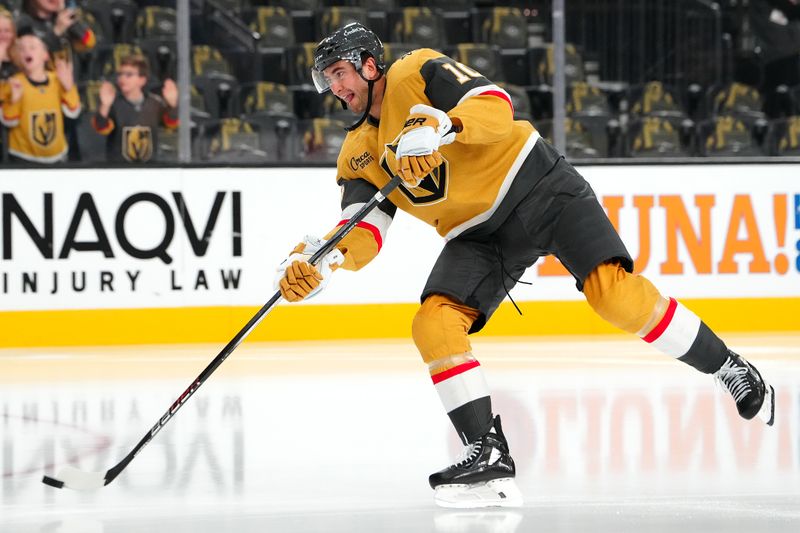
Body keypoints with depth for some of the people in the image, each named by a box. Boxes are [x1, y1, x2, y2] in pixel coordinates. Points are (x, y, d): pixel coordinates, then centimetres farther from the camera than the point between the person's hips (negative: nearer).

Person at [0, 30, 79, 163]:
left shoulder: (57, 80, -4)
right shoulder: (15, 83, -12)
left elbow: (72, 112, -4)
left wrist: (68, 87, -16)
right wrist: (14, 100, -29)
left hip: (56, 155, 3)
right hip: (24, 156, -3)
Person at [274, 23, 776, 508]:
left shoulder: (419, 72, -6)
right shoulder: (358, 155, 10)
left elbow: (496, 104, -20)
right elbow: (364, 233, -2)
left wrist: (443, 126, -38)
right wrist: (325, 259, -22)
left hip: (538, 187, -6)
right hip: (478, 234, 6)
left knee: (613, 290, -22)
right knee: (433, 324, -16)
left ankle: (728, 368, -6)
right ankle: (490, 457, -15)